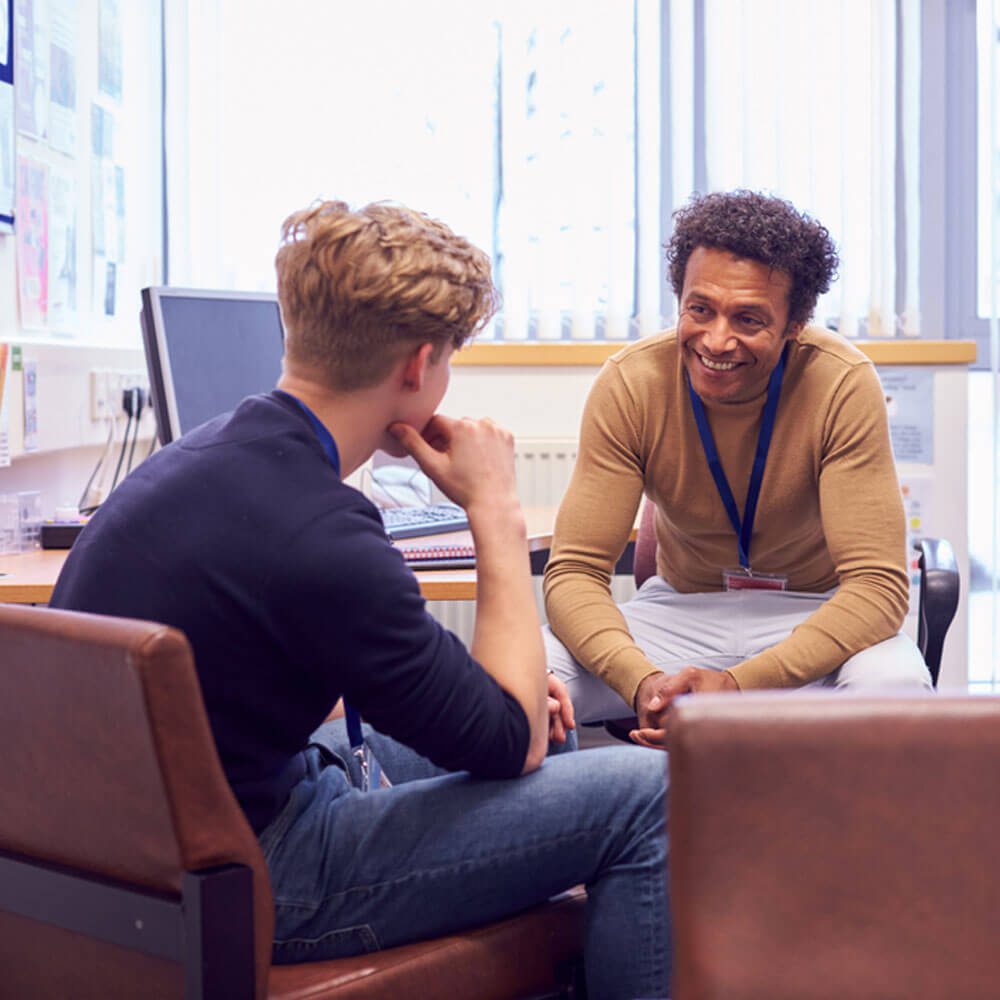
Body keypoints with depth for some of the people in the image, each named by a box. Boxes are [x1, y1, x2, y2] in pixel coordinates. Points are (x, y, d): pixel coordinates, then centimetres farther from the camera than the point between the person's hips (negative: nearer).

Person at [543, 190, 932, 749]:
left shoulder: (843, 385, -20)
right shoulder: (631, 384, -15)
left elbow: (877, 584, -23)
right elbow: (575, 571, -16)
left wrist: (737, 685, -38)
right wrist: (642, 681, -37)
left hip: (815, 615, -1)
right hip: (681, 610, 1)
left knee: (894, 685, -36)